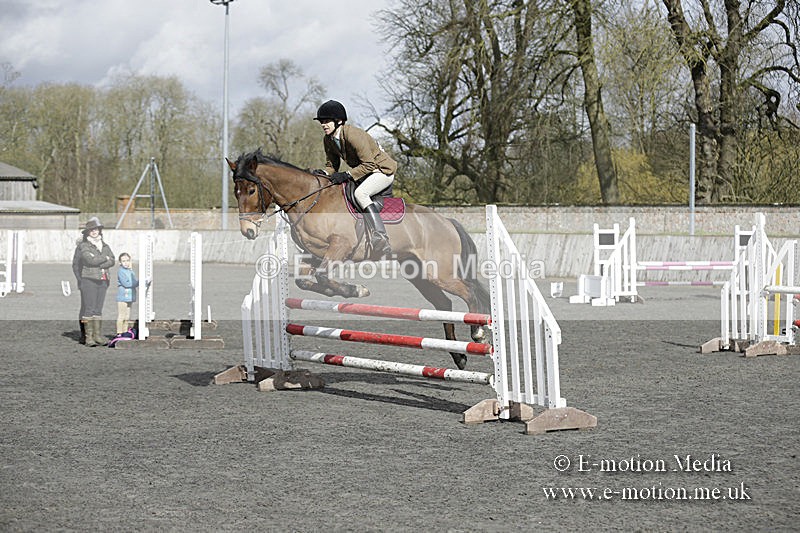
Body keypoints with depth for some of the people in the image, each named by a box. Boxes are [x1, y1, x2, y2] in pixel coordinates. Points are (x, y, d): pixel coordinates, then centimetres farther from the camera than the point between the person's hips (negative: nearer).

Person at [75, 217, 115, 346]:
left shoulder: (104, 246, 14)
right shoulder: (83, 245, -2)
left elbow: (112, 261, 2)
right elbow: (91, 260, -17)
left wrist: (97, 264, -11)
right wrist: (105, 258, -4)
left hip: (102, 280, 5)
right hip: (89, 279, -5)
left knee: (98, 310, 7)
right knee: (89, 309, -6)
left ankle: (98, 335, 9)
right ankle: (89, 337, -5)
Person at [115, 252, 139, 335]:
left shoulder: (131, 271, 16)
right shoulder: (120, 271, -9)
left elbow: (135, 283, 13)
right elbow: (126, 283, -18)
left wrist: (139, 282, -9)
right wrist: (138, 282, -17)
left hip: (130, 297, 8)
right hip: (122, 297, -8)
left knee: (127, 317, 12)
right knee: (121, 316, -5)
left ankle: (125, 332, 19)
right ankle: (119, 333, -2)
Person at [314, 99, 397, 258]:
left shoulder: (353, 135, -28)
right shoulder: (328, 140, -2)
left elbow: (369, 164, -27)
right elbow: (331, 166, 7)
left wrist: (347, 175, -33)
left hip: (383, 170, -10)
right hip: (362, 172, 10)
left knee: (360, 193, -33)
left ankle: (380, 238, -39)